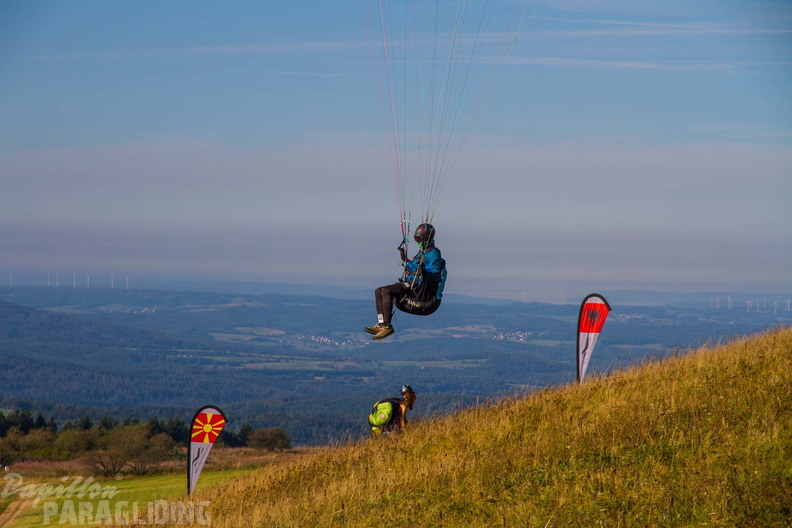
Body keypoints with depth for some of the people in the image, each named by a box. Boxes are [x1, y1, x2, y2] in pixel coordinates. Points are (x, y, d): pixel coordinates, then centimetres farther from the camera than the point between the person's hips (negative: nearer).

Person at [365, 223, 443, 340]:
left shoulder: (433, 253, -7)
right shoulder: (422, 252, 23)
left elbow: (436, 276, -15)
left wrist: (424, 272, -28)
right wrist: (405, 260, 35)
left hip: (418, 287, -10)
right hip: (409, 284, 10)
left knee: (386, 291, -27)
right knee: (378, 291, -2)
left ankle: (387, 326, -30)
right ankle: (381, 324, -13)